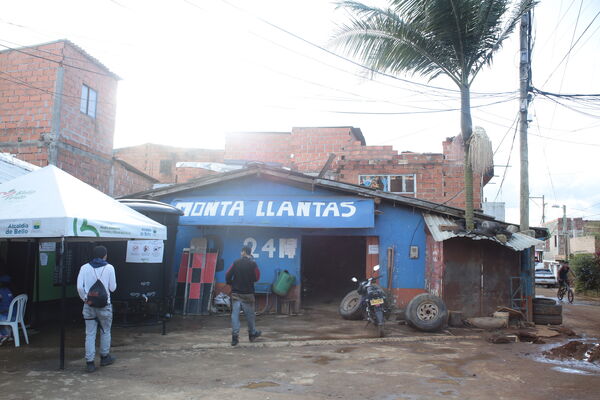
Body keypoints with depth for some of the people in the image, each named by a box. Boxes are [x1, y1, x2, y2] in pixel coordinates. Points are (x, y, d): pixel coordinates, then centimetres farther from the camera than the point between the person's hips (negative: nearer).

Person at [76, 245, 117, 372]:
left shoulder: (84, 268, -1)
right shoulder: (109, 268, -6)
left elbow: (79, 287, -6)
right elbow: (112, 288, -3)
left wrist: (84, 298, 8)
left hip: (89, 305, 2)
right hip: (104, 305, -2)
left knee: (90, 334, 6)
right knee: (105, 331, 16)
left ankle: (89, 362, 5)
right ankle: (104, 357, 29)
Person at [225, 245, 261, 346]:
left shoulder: (236, 262, -2)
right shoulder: (252, 264, -7)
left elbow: (228, 275, -3)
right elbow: (257, 278, -1)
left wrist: (231, 284, 13)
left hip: (235, 293, 1)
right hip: (248, 293, -1)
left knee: (235, 314, 1)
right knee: (250, 314, 13)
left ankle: (235, 336, -5)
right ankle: (252, 333, 27)